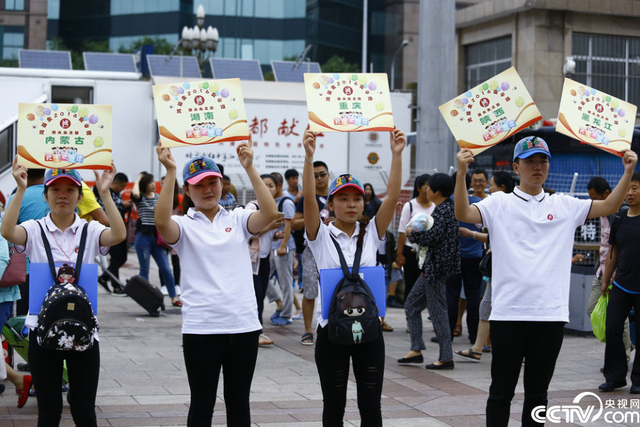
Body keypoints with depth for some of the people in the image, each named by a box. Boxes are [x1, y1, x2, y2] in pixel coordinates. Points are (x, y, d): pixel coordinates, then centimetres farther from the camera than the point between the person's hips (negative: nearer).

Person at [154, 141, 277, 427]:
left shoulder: (237, 219, 8)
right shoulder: (184, 226, 2)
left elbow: (269, 213, -10)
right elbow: (162, 222, -21)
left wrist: (249, 168, -16)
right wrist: (170, 172, -24)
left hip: (244, 325, 2)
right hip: (201, 328, -2)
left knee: (239, 403, 12)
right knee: (202, 404, 7)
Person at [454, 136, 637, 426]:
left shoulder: (564, 206, 11)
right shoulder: (500, 204, 2)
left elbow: (609, 206, 8)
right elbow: (463, 213, -13)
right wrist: (462, 173, -26)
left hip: (551, 315, 3)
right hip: (508, 313, -3)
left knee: (538, 392, 12)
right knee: (501, 391, 6)